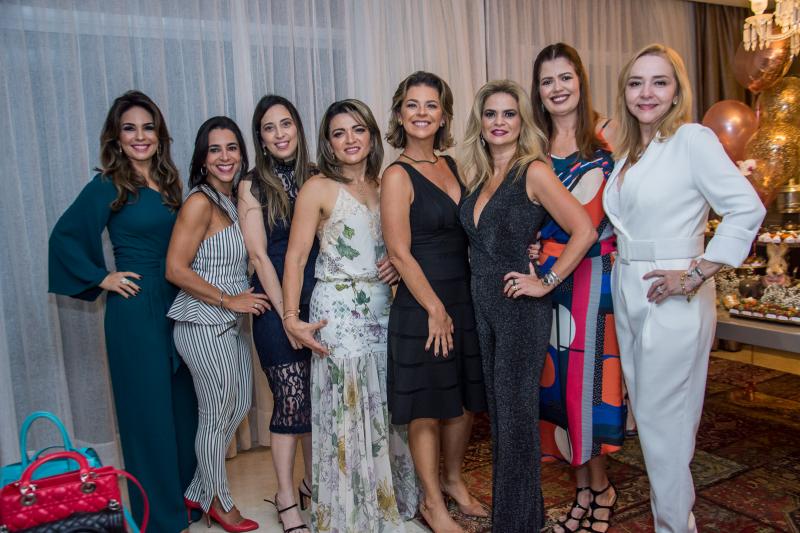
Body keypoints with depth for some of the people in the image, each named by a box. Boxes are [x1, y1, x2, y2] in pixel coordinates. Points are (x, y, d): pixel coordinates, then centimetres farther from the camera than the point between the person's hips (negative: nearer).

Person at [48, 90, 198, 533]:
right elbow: (64, 238, -8)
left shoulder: (168, 184, 10)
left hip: (177, 305, 6)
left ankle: (187, 494, 33)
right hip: (135, 310, -6)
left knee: (184, 402, 14)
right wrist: (102, 279, -8)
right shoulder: (107, 187, -7)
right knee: (148, 409, 3)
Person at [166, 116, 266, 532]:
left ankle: (199, 492, 36)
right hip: (203, 325, -8)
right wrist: (229, 300, -16)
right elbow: (176, 269, -20)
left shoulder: (234, 199, 9)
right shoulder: (200, 202, -16)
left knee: (239, 406, 17)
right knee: (218, 415, 7)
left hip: (230, 324, 8)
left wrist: (242, 300, 2)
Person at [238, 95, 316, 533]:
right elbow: (259, 256, -7)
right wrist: (288, 314, -12)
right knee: (290, 400, 0)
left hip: (319, 300, 3)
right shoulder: (253, 186, -1)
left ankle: (312, 484, 30)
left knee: (317, 397, 11)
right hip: (276, 304, -3)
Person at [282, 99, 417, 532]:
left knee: (384, 411, 13)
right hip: (338, 313, -5)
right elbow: (295, 257, -7)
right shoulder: (318, 189, -4)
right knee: (346, 416, 2)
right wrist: (291, 318, -15)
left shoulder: (384, 186, 10)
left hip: (382, 310, 5)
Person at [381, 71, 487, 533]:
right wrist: (436, 309, -13)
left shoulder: (452, 166, 9)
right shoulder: (398, 175, -10)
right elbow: (400, 253, -14)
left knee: (466, 400, 16)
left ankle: (453, 479, 39)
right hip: (422, 304, -7)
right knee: (428, 407, 6)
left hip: (465, 298, 7)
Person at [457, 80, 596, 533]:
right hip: (484, 307, 7)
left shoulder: (534, 172, -11)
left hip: (521, 309, -7)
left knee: (517, 415, 3)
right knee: (499, 412, 17)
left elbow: (585, 231, -17)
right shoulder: (479, 177, 11)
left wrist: (546, 282, -16)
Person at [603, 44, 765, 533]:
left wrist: (696, 276, -19)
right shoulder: (629, 153, 12)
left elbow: (747, 209, -18)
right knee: (648, 413, 16)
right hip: (628, 294, 8)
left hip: (672, 300, -7)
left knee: (663, 419, 2)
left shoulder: (693, 139, -10)